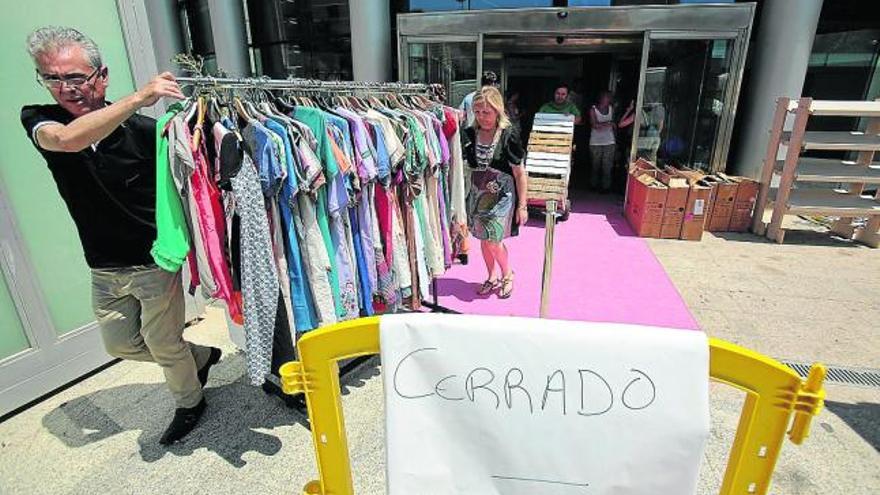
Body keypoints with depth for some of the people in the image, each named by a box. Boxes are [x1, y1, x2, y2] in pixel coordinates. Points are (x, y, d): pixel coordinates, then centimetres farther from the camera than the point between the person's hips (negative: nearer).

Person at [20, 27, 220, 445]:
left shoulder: (143, 130, -17)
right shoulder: (38, 121, -7)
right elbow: (65, 139, -32)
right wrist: (138, 98, -41)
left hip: (155, 262, -5)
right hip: (104, 270, 5)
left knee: (163, 345, 12)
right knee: (119, 344, 22)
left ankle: (189, 402, 42)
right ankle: (201, 356, 45)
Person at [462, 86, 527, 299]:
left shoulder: (509, 136, -13)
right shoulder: (470, 134, -2)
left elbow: (519, 173, -9)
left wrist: (522, 205, -9)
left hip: (501, 195, -4)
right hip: (478, 194, 5)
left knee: (493, 241, -6)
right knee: (484, 239, 13)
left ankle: (507, 274, 22)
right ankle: (492, 277, 33)